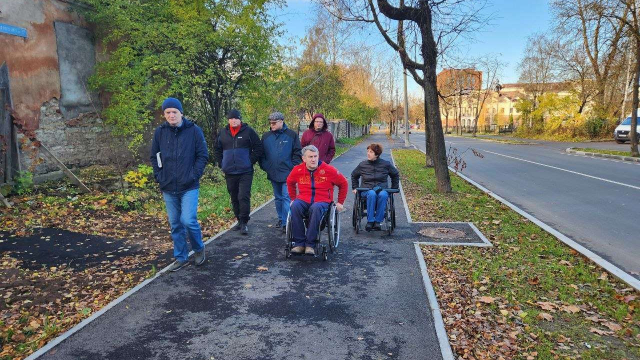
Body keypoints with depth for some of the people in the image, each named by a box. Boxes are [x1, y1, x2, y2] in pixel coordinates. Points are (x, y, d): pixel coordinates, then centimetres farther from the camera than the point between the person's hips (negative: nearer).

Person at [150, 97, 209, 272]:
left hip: (189, 187, -3)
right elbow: (154, 157, 12)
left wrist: (194, 176, -11)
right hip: (168, 188, 4)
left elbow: (203, 155, -3)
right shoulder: (160, 132, 4)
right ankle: (181, 257, 26)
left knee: (188, 220, -13)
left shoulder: (194, 130, -4)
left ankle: (199, 248, 16)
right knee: (175, 224, 11)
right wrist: (159, 176, 2)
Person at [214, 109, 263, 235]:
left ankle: (244, 222, -4)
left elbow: (258, 148, -2)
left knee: (244, 197, -12)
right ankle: (239, 221, 24)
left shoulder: (248, 131, -2)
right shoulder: (223, 133, 9)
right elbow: (217, 149, 20)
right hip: (229, 172, 5)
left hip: (245, 172, -4)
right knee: (234, 198, 11)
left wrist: (251, 161, -7)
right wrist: (221, 163, 9)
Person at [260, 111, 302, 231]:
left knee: (286, 197, -8)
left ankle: (286, 222, -6)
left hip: (287, 173, -5)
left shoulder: (291, 135, -4)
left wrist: (293, 167, -8)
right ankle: (281, 219, 27)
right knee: (278, 198, 15)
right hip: (273, 174, 5)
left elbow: (298, 153, -2)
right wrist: (264, 166, 3)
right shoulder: (266, 136, 7)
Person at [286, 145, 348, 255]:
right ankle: (299, 243, -24)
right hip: (303, 200, 3)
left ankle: (310, 244, -28)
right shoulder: (298, 170, 2)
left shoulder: (328, 170, -5)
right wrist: (293, 198, 19)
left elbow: (343, 184, 8)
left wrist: (340, 202, 8)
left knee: (316, 208, -39)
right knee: (295, 207, -33)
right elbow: (290, 182, 24)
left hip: (322, 201, -2)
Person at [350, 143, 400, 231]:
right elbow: (354, 175, 26)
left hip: (382, 189, 0)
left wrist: (394, 188, 17)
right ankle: (370, 221, -33)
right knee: (372, 194, -38)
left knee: (383, 195, -38)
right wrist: (355, 187, 18)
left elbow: (396, 175, 22)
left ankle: (377, 221, -31)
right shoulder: (362, 165, 7)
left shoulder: (386, 164, 6)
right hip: (366, 190, 0)